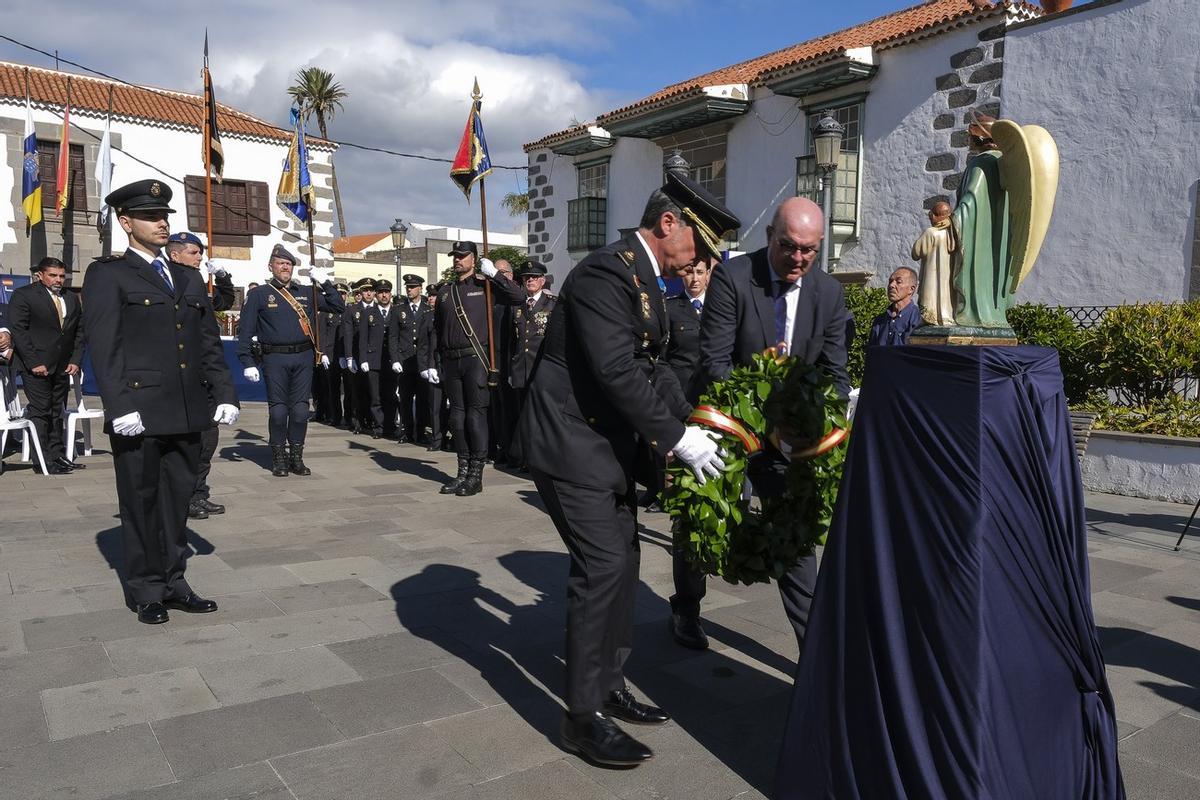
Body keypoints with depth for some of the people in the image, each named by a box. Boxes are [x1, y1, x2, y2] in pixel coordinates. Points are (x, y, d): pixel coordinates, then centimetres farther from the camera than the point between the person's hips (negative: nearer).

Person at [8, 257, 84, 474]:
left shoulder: (72, 299, 14)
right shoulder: (23, 295, -3)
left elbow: (79, 332, 16)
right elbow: (17, 329, -9)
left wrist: (75, 360, 5)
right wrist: (33, 362, -14)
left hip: (63, 366, 6)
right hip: (36, 365, -5)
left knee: (56, 412, 10)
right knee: (40, 411, -6)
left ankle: (57, 455, 14)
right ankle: (43, 460, -4)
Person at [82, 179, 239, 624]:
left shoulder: (189, 279, 17)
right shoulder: (107, 274, 1)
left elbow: (210, 343, 15)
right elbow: (102, 345, -8)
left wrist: (224, 394, 6)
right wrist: (119, 406, -15)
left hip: (187, 413, 5)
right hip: (139, 413, -5)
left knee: (177, 500, 11)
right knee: (140, 503, 5)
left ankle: (173, 583, 22)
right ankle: (146, 592, 17)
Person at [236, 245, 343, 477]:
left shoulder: (307, 293, 12)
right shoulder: (259, 295, 5)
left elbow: (339, 307, 11)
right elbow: (246, 331, 2)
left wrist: (325, 283, 1)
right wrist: (248, 363, -5)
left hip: (303, 357, 2)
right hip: (275, 359, -2)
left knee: (300, 409, 3)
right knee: (278, 410, 0)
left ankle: (296, 458, 14)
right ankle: (278, 459, 12)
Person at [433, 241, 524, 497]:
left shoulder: (484, 285, 2)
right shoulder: (445, 291, 16)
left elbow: (519, 297, -10)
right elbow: (437, 329, 21)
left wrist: (494, 273, -12)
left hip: (476, 358, -5)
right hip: (451, 361, 5)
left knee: (476, 415, -4)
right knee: (457, 417, 8)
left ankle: (476, 475, 3)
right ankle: (463, 472, 17)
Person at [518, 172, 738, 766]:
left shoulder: (644, 278, 12)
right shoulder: (606, 273, -19)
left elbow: (650, 368, 12)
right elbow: (617, 372, -27)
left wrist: (694, 421, 1)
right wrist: (677, 438, -22)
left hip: (608, 440, 10)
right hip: (571, 439, -10)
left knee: (622, 561, 14)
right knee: (603, 564, -10)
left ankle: (608, 684, 28)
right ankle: (584, 716, 3)